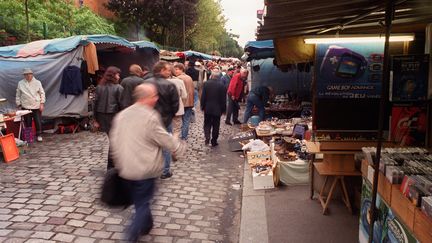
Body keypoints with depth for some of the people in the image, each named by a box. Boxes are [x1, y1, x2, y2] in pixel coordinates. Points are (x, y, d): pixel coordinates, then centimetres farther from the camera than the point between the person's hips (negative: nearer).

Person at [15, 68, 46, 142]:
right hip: (25, 107, 1)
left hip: (36, 106, 0)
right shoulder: (20, 83, 4)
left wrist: (42, 103, -3)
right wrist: (19, 105, 5)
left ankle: (39, 135, 18)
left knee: (38, 122, 1)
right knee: (28, 123, 4)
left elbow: (42, 93, 4)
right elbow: (18, 95, 9)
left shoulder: (37, 82, 2)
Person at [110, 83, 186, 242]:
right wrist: (181, 148, 5)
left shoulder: (121, 115, 4)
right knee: (143, 203, 7)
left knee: (139, 200, 24)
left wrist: (119, 163, 17)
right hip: (145, 169, -7)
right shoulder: (150, 117, -17)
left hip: (126, 169, 7)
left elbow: (114, 141, 8)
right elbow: (165, 139, -12)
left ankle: (146, 225, 41)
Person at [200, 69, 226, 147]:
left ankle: (207, 137, -7)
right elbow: (223, 99, -7)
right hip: (217, 109, -1)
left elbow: (203, 96, -4)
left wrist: (202, 106, 7)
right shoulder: (221, 85, -12)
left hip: (207, 108, 1)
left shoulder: (206, 83, -8)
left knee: (207, 124, 14)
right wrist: (223, 109, 3)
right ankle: (214, 141, 15)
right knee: (216, 125, 9)